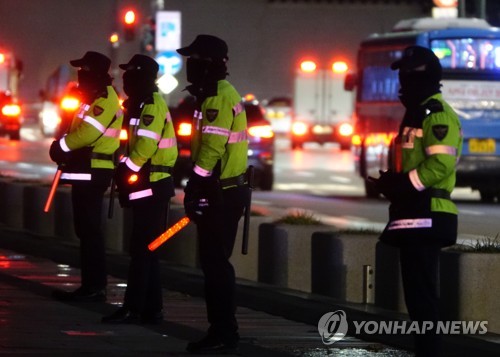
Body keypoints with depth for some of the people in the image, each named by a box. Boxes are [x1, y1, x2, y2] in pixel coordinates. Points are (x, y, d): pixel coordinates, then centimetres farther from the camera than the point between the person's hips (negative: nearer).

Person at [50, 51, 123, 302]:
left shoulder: (104, 100, -14)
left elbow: (88, 132, -24)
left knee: (89, 229, -10)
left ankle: (95, 287, -10)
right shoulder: (95, 99, 20)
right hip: (87, 171, 11)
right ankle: (91, 285, 15)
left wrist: (61, 147, -11)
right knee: (86, 229, 12)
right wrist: (65, 150, 8)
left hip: (93, 173, -11)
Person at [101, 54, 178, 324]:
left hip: (152, 187, -10)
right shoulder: (144, 104, 18)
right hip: (148, 184, 10)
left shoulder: (153, 105, -14)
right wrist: (126, 174, 15)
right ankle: (151, 309, 14)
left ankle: (133, 309, -10)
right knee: (146, 249, 11)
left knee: (142, 248, -9)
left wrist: (126, 169, -17)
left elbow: (145, 145, -23)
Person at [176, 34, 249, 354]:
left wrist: (195, 190, -19)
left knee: (215, 262, -7)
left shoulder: (218, 99, -16)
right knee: (215, 262, 13)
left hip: (220, 195, -10)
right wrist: (198, 190, 21)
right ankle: (222, 331, 17)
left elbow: (211, 151, -23)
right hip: (224, 192, 10)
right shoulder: (222, 95, 17)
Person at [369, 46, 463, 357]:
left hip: (426, 218, -11)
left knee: (422, 294, -11)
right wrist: (394, 181, 10)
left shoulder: (438, 114, -12)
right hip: (416, 217, 11)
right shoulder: (418, 113, 22)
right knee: (419, 293, 13)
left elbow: (440, 165, -23)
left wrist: (401, 184, -17)